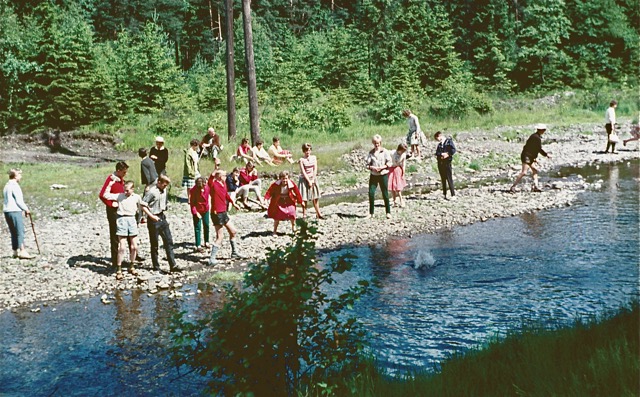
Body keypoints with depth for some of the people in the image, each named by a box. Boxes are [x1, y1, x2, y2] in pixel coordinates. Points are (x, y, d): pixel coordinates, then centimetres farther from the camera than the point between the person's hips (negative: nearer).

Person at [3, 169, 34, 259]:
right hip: (15, 211, -9)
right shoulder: (14, 186, -12)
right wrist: (26, 209, -2)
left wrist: (24, 208, 16)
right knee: (20, 231, -9)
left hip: (7, 211, 9)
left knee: (14, 233, 12)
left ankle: (15, 252, 15)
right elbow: (19, 200, -15)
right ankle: (22, 252, -12)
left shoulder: (6, 186, 17)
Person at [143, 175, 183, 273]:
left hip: (162, 217, 7)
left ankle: (173, 265, 3)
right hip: (154, 219, -7)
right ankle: (156, 267, 13)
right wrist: (151, 216, -18)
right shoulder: (152, 192, -15)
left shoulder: (165, 191, 7)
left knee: (169, 242, 2)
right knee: (154, 244, 4)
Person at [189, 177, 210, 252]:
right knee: (197, 228, -6)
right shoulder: (193, 190, -24)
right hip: (197, 211, -4)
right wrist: (195, 212, -24)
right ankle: (198, 246, -5)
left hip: (206, 209, 4)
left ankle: (206, 242, 31)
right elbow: (192, 203, -19)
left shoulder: (207, 187, -15)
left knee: (206, 226, 15)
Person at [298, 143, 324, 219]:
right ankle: (304, 214, 6)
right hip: (304, 179, -3)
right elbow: (303, 171, -12)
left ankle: (318, 214, 12)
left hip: (313, 179, 3)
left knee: (315, 197, 6)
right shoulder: (302, 159, -7)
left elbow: (315, 169, 0)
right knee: (304, 198, -1)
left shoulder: (314, 157, 4)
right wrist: (309, 181, -15)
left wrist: (313, 180, -9)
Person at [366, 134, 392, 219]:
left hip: (383, 175, -2)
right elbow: (368, 164, 5)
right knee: (371, 193, -4)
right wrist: (372, 167, -15)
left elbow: (389, 163, -3)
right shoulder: (371, 152, 6)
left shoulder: (385, 151, -1)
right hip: (373, 175, 2)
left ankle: (388, 212, 12)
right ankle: (371, 213, 6)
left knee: (385, 194, 2)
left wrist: (382, 167, -17)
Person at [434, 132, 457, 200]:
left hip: (447, 162, -6)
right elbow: (437, 152, 8)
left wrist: (447, 154, -18)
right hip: (440, 163, 6)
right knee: (443, 179, 9)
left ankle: (453, 195, -8)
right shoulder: (439, 144, 18)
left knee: (449, 179, -8)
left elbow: (453, 150, -11)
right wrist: (441, 154, -11)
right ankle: (444, 194, 15)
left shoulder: (449, 141, -1)